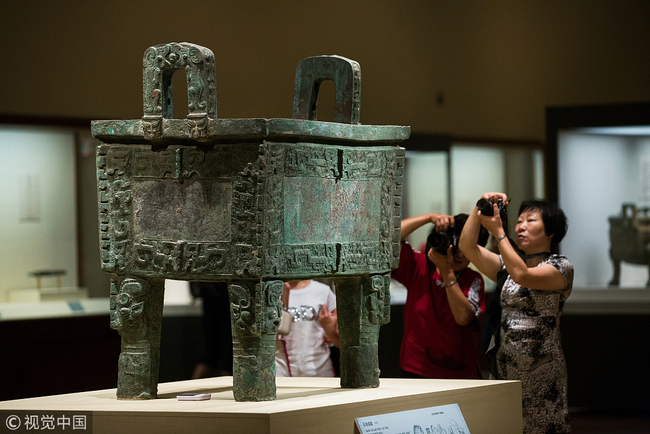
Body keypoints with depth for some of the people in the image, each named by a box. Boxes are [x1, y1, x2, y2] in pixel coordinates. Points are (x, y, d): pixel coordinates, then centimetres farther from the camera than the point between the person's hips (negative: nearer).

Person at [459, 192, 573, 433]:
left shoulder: (561, 267, -3)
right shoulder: (507, 264, 18)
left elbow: (522, 275, -20)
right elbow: (467, 246, 9)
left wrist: (498, 231, -16)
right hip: (506, 368, 5)